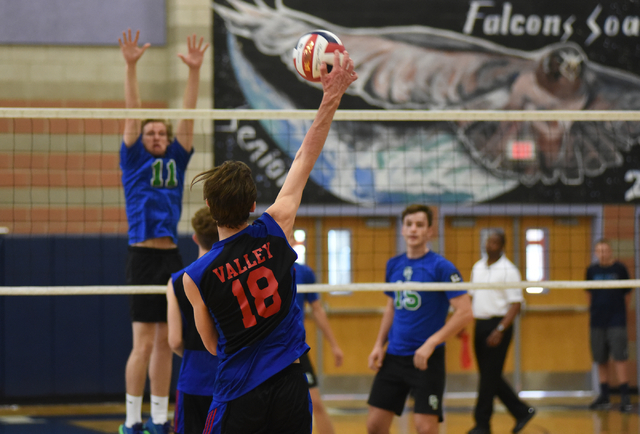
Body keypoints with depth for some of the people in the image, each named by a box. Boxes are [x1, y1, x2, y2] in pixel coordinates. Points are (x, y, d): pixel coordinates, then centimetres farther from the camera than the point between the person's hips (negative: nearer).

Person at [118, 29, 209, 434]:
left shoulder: (176, 160, 14)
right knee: (144, 344, -6)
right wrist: (131, 66, -13)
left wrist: (195, 70, 0)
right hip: (144, 256, -5)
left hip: (172, 257, 5)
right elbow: (133, 112, -4)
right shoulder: (134, 160, 5)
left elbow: (188, 116, 9)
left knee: (165, 344, 7)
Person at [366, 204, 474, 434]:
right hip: (393, 356, 6)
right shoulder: (394, 265, 9)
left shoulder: (441, 267, -10)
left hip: (427, 360, -6)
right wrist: (379, 344, 9)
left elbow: (465, 312, -15)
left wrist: (430, 344, -21)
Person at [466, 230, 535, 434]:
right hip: (480, 324, 7)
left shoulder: (508, 270, -10)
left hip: (498, 326, -7)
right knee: (489, 376, 9)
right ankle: (522, 412, 21)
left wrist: (500, 330, -21)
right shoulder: (477, 267, 12)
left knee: (490, 376, -5)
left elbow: (516, 304, -13)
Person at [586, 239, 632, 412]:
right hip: (597, 321, 3)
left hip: (617, 321, -3)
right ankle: (604, 396, 17)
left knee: (619, 358, -10)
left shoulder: (620, 269, -3)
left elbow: (627, 294, 6)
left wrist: (618, 310, 8)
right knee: (601, 359, 8)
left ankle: (625, 397, -9)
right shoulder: (592, 270, 5)